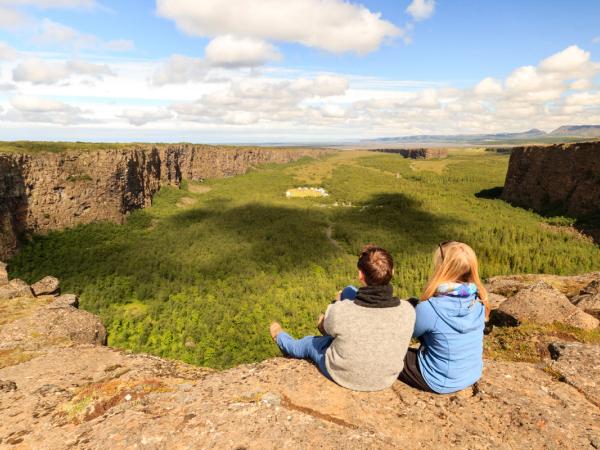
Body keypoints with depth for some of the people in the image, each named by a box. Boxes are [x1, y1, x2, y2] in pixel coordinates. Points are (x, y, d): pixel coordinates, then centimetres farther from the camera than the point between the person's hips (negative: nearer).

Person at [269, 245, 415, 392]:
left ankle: (280, 338, 62)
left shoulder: (341, 312, -34)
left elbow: (329, 328, -8)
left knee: (308, 343, 28)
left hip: (343, 376, -3)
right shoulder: (408, 311, -27)